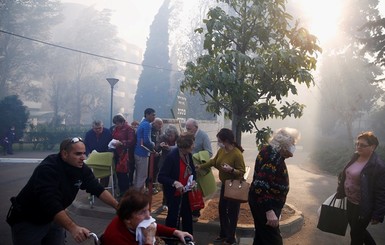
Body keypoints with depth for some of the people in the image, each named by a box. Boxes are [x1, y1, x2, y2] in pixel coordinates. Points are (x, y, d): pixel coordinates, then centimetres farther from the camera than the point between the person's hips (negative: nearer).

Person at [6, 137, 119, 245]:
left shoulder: (81, 168, -11)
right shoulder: (47, 169, -31)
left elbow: (98, 189, -9)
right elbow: (50, 203, -41)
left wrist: (118, 206, -19)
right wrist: (73, 228, -50)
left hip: (53, 218, 6)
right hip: (27, 221, -6)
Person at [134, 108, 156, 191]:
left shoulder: (142, 123, 15)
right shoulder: (147, 125, -16)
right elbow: (146, 140, -25)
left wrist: (151, 145, 10)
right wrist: (153, 145, -7)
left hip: (138, 152, 10)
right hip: (143, 153, -10)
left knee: (138, 175, 17)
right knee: (142, 176, -2)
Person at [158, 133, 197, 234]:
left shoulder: (188, 155, -5)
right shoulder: (171, 156, -27)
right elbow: (161, 177, -27)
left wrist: (193, 180, -9)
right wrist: (174, 182, -40)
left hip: (185, 193, 7)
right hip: (174, 194, -7)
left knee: (188, 216, 20)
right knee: (173, 218, 9)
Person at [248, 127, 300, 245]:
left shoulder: (270, 151, 4)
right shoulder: (273, 158, -26)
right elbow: (261, 185, -33)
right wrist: (269, 211, -35)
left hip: (261, 202, 10)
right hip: (264, 205, -10)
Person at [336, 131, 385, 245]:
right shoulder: (355, 157, 1)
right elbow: (345, 176, 12)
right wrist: (340, 192, 14)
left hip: (363, 207, -7)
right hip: (350, 202, 7)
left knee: (356, 235, 10)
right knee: (357, 229, 25)